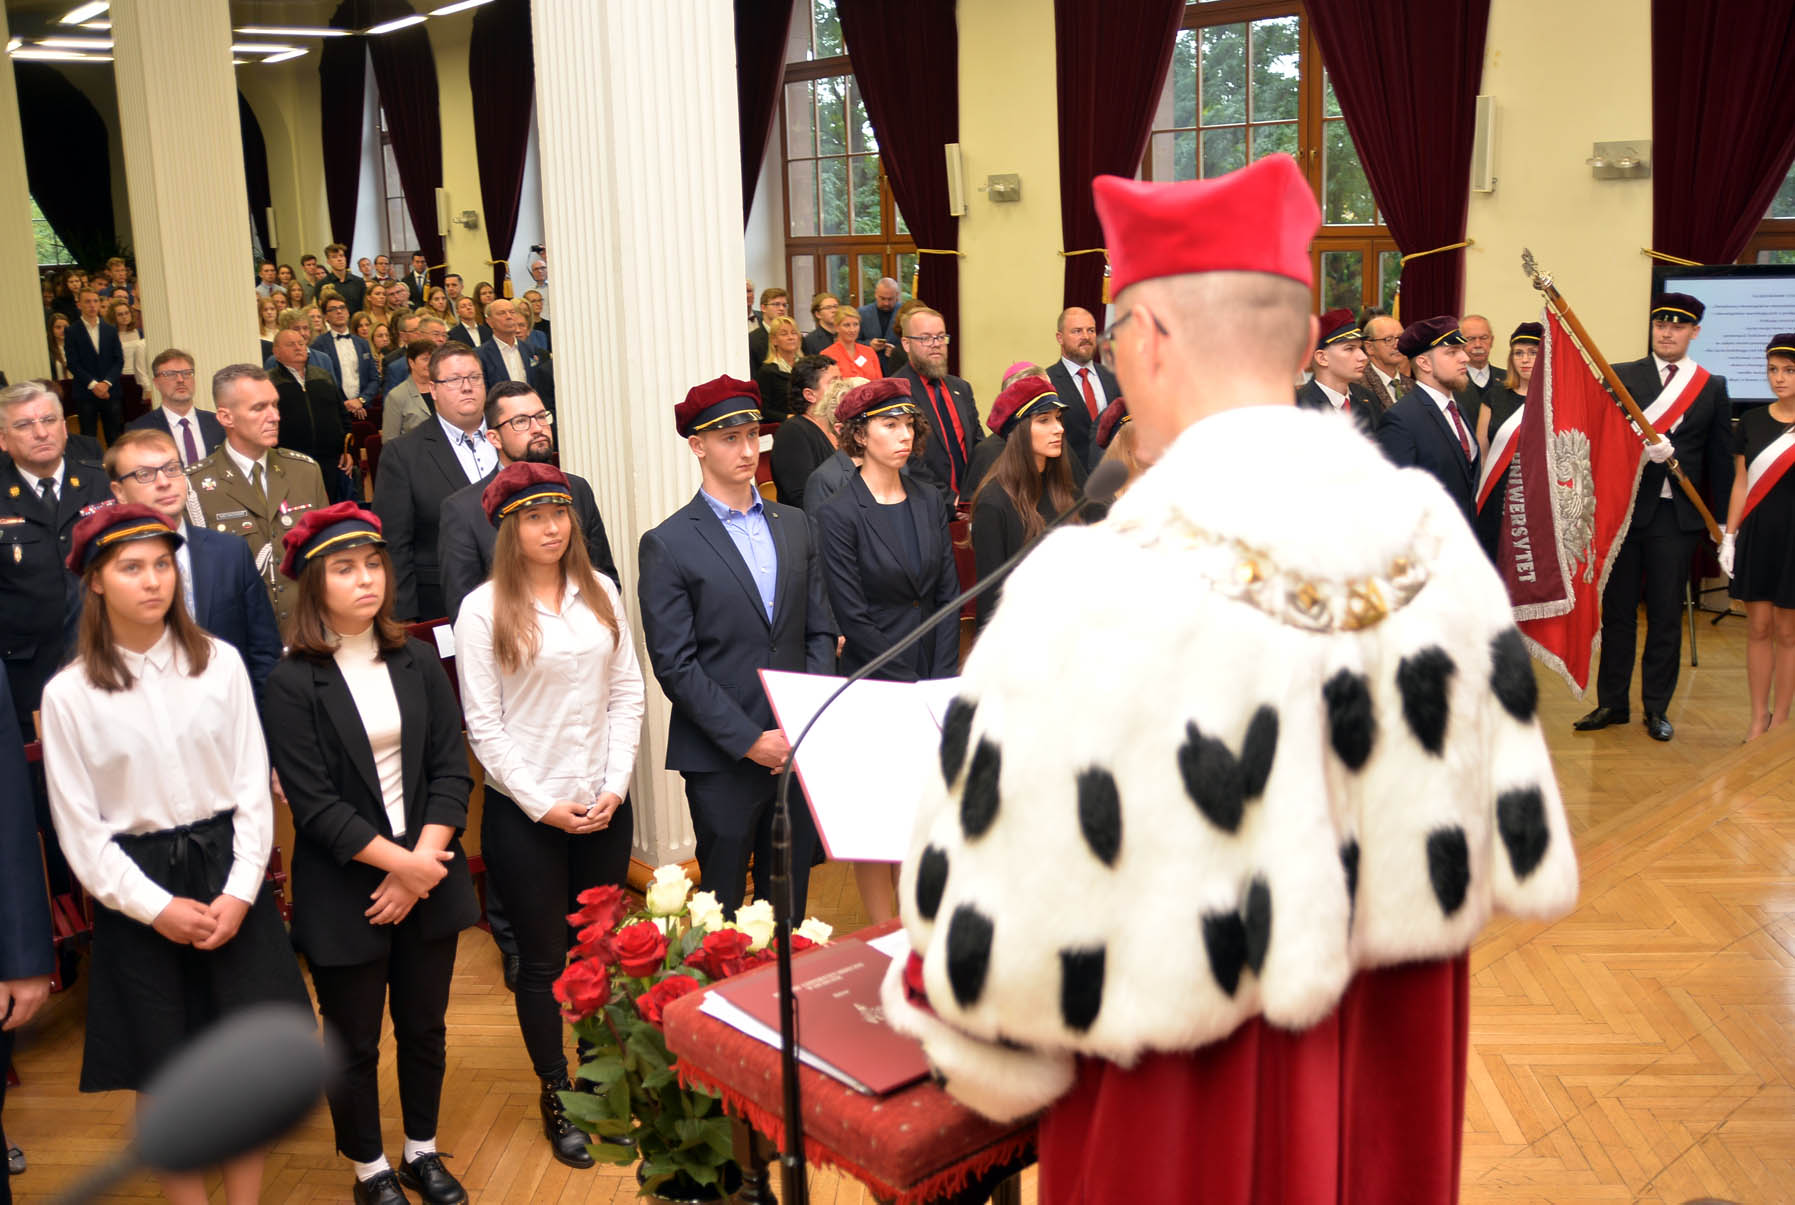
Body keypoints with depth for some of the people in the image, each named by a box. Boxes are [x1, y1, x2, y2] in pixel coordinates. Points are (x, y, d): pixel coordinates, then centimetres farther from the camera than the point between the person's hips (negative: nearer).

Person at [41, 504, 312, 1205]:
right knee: (164, 1075, 7)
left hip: (228, 868, 1)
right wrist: (158, 909, -9)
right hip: (136, 891, -1)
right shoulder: (69, 694, -5)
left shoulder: (219, 663, -2)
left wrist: (240, 891, -9)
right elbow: (80, 830, -3)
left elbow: (252, 785, 0)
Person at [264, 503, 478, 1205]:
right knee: (354, 1041, 11)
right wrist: (397, 863, -16)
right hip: (344, 891, -3)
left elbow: (450, 770, -1)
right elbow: (314, 804, -14)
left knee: (424, 1027, 16)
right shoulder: (293, 683, -10)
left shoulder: (418, 663, 2)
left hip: (427, 875, 4)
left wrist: (422, 864, -12)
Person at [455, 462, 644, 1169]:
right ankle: (556, 1097, 24)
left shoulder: (600, 593, 5)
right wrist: (544, 805, -11)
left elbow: (626, 694, 5)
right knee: (543, 960, 8)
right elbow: (484, 724, -8)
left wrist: (614, 786, -5)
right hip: (525, 812, -3)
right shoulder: (484, 609, -6)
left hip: (604, 806, 3)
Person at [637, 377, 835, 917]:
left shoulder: (794, 525, 10)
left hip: (800, 748, 4)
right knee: (722, 912, 7)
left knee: (790, 903, 13)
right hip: (722, 760, -4)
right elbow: (675, 665, -10)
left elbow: (820, 632, 10)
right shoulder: (667, 545, -6)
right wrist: (749, 741, -14)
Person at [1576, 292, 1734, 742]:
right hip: (1624, 508, 0)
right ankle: (1612, 702, 19)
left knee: (1666, 614, 6)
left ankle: (1657, 708, 18)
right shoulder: (1620, 376, 3)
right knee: (1617, 610, 8)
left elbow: (1720, 456, 7)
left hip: (1678, 515, 1)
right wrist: (1645, 448, -25)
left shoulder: (1712, 386, 7)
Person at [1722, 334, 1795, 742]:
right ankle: (1758, 717, 16)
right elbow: (1741, 482, 9)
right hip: (1756, 535, 3)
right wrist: (1729, 536, 5)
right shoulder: (1752, 421, 7)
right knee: (1758, 627, 7)